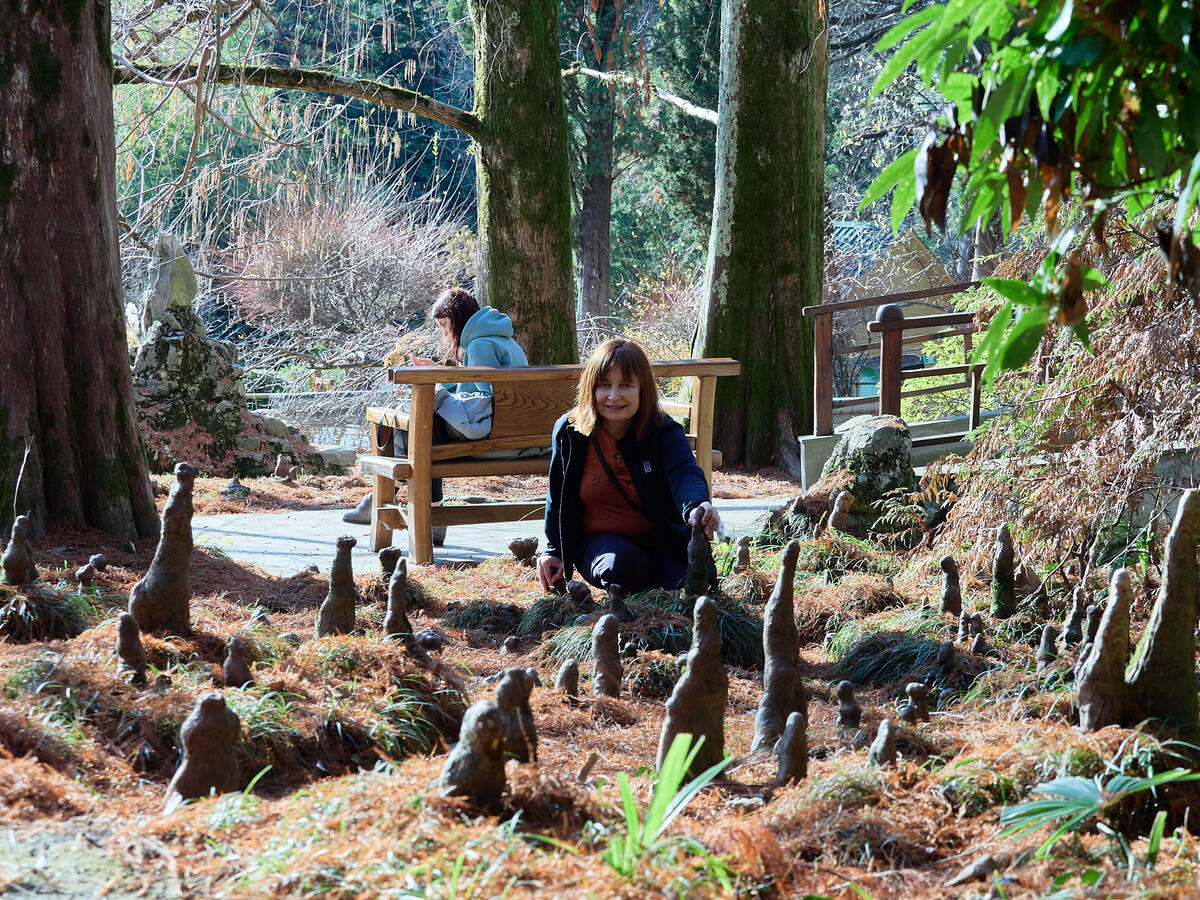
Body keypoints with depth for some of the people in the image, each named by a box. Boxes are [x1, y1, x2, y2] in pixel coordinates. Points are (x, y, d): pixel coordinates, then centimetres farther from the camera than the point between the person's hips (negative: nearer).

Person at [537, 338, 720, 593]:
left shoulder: (665, 432, -10)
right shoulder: (569, 433, -5)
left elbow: (685, 473, -30)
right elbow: (558, 497, 9)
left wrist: (697, 505, -53)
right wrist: (554, 551, 7)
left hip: (660, 543, 0)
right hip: (597, 541, 0)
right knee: (623, 565, -35)